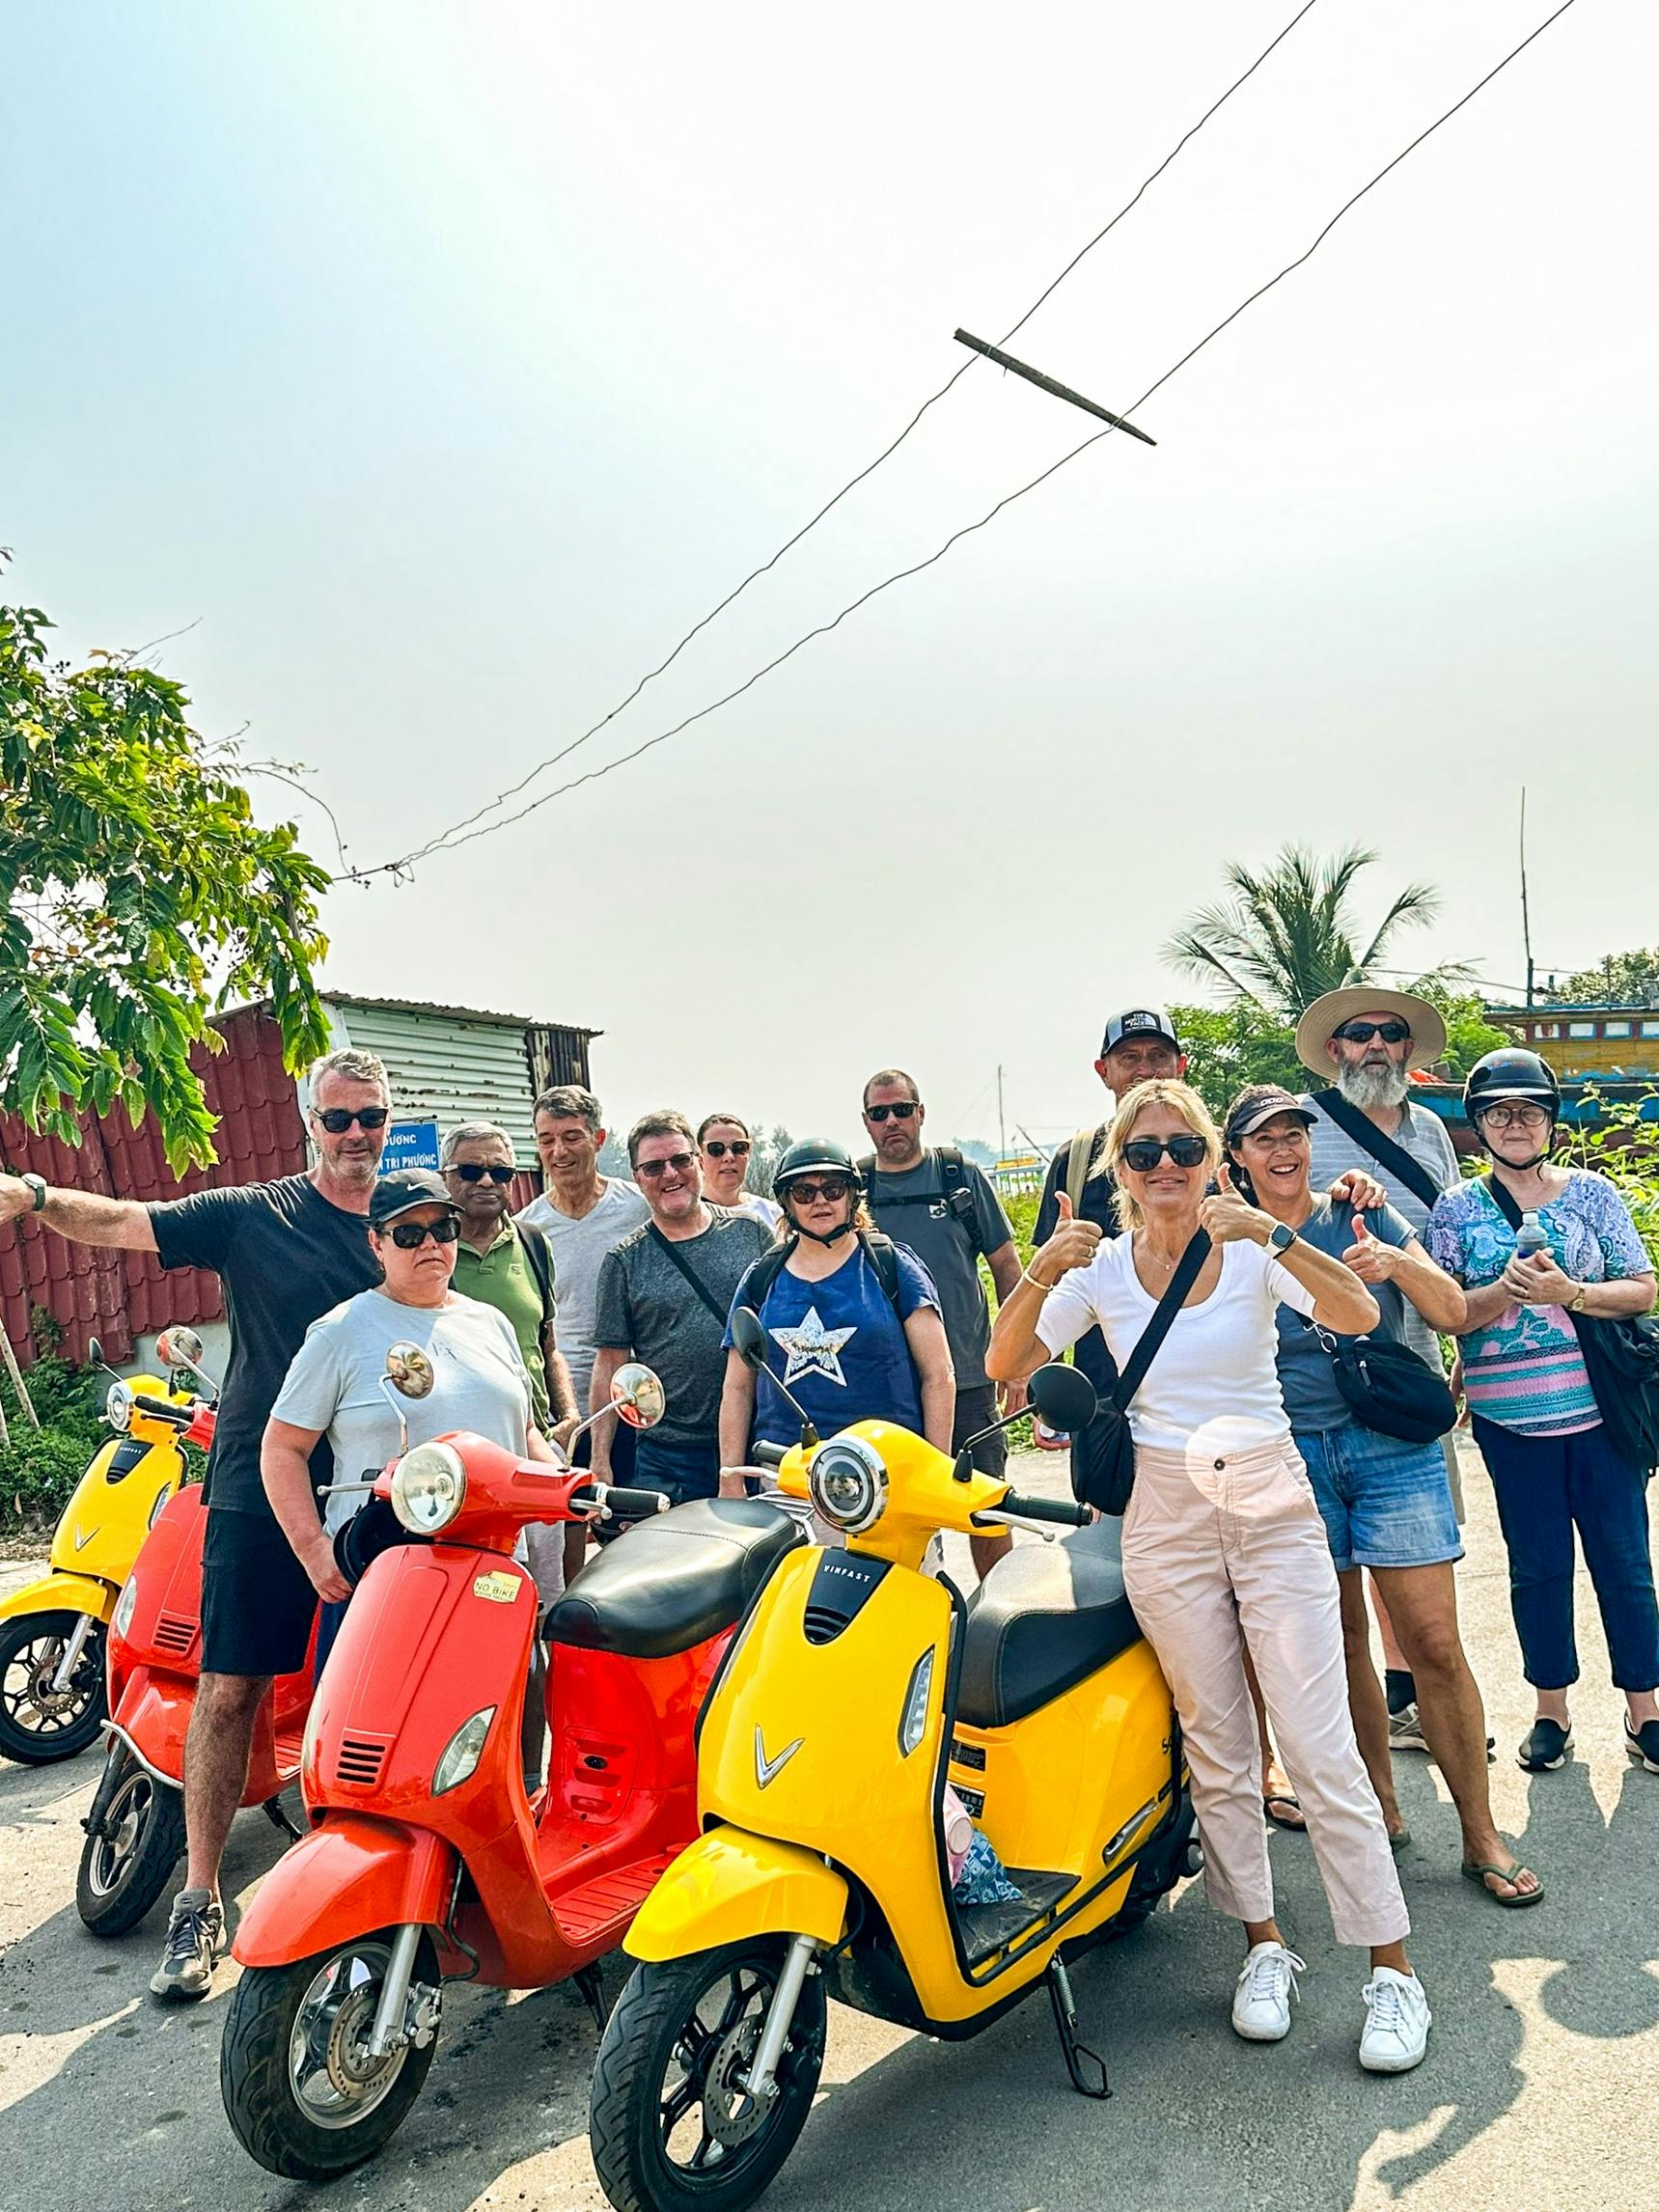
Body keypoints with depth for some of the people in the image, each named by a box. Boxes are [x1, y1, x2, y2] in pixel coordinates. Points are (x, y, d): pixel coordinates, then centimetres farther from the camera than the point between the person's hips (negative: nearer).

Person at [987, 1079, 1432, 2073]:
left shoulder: (1254, 1252, -5)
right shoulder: (1101, 1267, -1)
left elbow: (1360, 1315, -20)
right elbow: (1004, 1366, -8)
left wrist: (1270, 1231, -33)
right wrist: (1042, 1273, -23)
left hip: (1275, 1511, -1)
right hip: (1168, 1521, 2)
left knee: (1321, 1746, 0)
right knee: (1219, 1749, 12)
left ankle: (1394, 1968, 14)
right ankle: (1266, 1945, 28)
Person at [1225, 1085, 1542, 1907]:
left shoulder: (1361, 1217, 3)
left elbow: (1452, 1312, 0)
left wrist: (1395, 1263, -19)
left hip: (1390, 1444, -1)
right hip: (1294, 1458, 1)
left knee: (1434, 1643, -3)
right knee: (1339, 1644, 9)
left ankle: (1481, 1836, 9)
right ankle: (1381, 1804, 26)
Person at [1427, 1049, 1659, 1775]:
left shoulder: (1591, 1192, 3)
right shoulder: (1456, 1208, 2)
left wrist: (1568, 1293, -16)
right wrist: (1508, 1288, -19)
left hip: (1601, 1407, 0)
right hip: (1510, 1415, 0)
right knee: (1538, 1565, 10)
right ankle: (1551, 1711, 24)